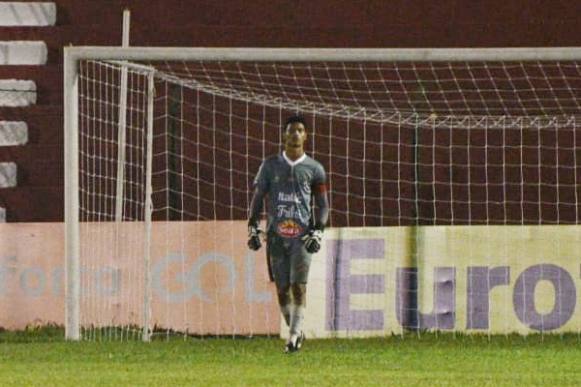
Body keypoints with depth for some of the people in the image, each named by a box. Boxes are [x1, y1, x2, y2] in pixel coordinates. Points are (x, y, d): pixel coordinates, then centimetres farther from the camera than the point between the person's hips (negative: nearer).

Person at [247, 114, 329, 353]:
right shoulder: (270, 165, 9)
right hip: (276, 233, 2)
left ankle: (294, 336, -10)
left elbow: (323, 204, 10)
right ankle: (295, 331, 18)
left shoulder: (314, 169, 7)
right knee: (282, 288, 2)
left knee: (298, 286, -12)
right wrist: (253, 228, 3)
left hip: (302, 234, -2)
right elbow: (258, 198, 12)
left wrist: (318, 231, -2)